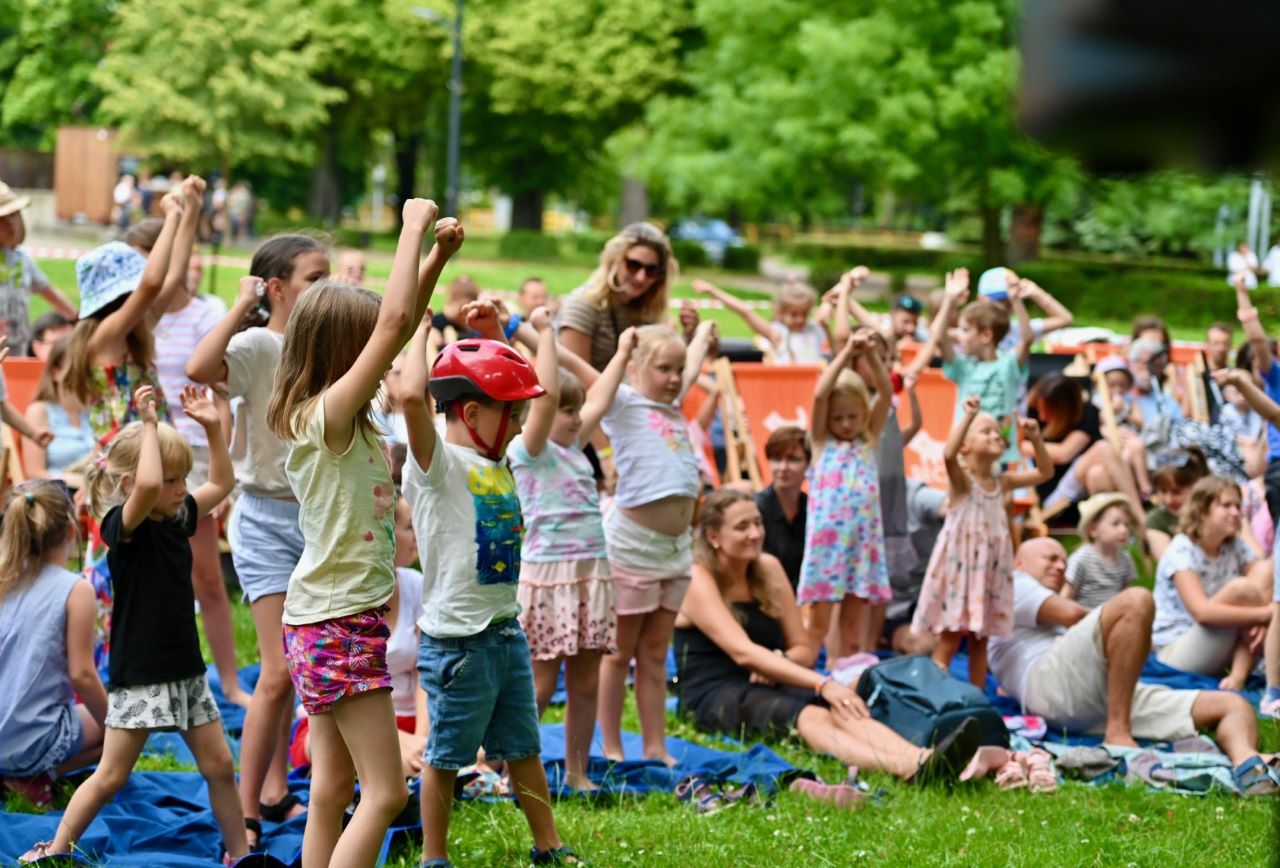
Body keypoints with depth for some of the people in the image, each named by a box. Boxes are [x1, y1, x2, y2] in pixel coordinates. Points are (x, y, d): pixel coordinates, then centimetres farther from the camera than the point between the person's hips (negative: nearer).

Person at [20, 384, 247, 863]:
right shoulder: (123, 526, -15)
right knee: (111, 774, -3)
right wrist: (149, 425, -26)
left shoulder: (177, 519, 8)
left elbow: (222, 483, 21)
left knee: (219, 765, 10)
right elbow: (148, 486, -37)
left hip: (185, 667, 7)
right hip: (139, 672, -7)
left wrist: (212, 427, 7)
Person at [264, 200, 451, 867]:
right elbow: (394, 323, -25)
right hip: (338, 621, -10)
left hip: (328, 618, 10)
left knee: (334, 786, 12)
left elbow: (400, 327, 18)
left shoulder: (337, 414, 9)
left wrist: (438, 256, 9)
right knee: (385, 792, -9)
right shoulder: (326, 416, -17)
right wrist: (413, 228, -17)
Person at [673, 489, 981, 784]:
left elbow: (805, 649, 14)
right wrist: (822, 684, -30)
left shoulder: (768, 569, 13)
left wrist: (779, 663, -12)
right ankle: (903, 768, -64)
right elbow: (743, 652, -22)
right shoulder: (698, 581, -8)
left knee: (840, 711, -28)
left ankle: (921, 762, -57)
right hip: (713, 696, -6)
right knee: (809, 717, -36)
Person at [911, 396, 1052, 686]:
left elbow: (1045, 471, 15)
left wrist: (1035, 439, 1)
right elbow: (949, 454, -30)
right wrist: (969, 416, -32)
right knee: (949, 640, -5)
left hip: (990, 570, 6)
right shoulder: (961, 479, -8)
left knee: (980, 641, 10)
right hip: (960, 566, -6)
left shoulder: (1002, 482, 10)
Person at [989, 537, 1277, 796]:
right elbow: (1071, 613, 6)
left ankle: (1247, 766, -44)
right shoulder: (1011, 584, 20)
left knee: (1234, 705, -4)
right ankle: (1118, 733, -32)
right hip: (1050, 683, -8)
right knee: (1136, 601, -31)